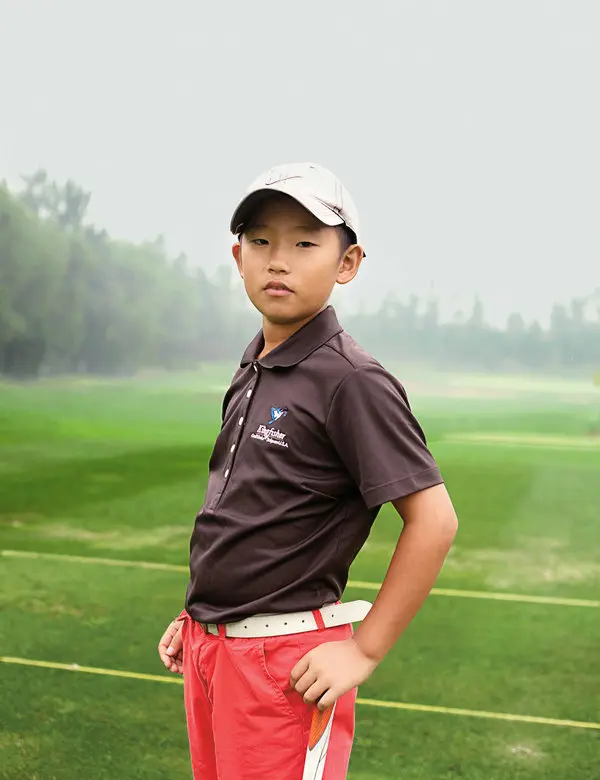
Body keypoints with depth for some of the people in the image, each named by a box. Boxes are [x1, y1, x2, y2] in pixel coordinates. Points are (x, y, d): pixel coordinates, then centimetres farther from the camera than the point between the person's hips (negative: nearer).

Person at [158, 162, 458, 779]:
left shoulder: (351, 381, -16)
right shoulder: (252, 371, 9)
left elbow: (434, 519, -19)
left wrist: (363, 651, -15)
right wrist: (197, 617, 16)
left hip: (288, 661, -8)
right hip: (208, 648, 8)